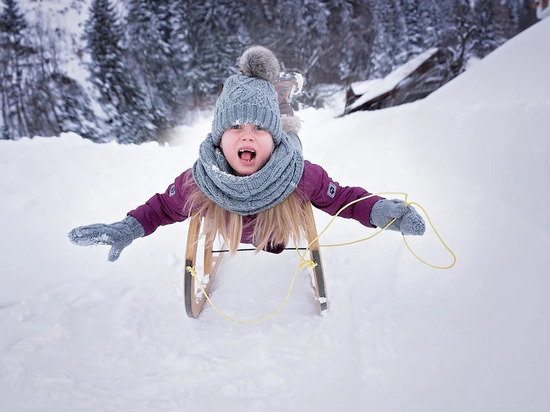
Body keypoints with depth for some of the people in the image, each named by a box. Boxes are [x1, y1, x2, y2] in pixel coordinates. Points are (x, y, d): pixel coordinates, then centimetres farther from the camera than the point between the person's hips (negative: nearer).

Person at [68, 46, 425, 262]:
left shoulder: (303, 176, -45)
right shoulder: (198, 182, -41)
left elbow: (343, 198, -30)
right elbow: (164, 207, -22)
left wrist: (380, 210, -50)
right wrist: (127, 229, -39)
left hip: (282, 241, 1)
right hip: (232, 243, 0)